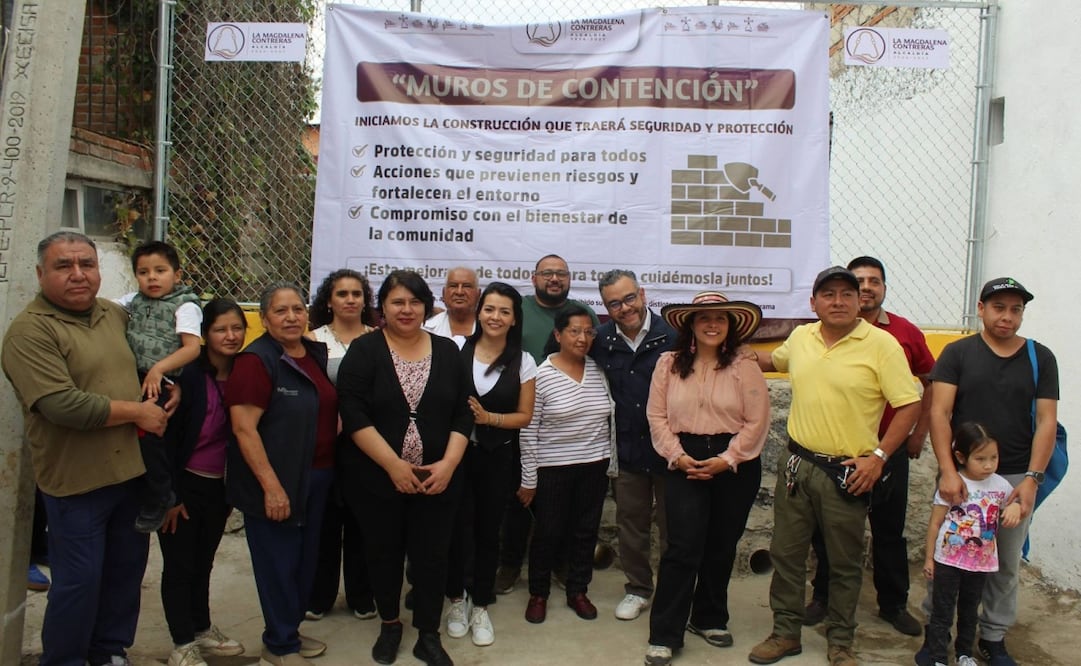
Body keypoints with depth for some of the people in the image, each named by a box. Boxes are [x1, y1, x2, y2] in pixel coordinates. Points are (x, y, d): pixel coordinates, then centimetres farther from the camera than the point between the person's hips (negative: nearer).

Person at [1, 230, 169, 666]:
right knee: (79, 580, 4)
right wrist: (136, 412, -15)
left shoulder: (116, 314, 7)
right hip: (77, 481, -6)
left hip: (132, 471, 7)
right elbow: (62, 405, -25)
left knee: (127, 569, 17)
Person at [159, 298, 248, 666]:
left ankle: (202, 630, 35)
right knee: (180, 566, 7)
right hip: (184, 484, -5)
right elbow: (166, 435, -15)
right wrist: (170, 494, -14)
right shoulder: (188, 374, -16)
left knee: (203, 563, 19)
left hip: (219, 486, 5)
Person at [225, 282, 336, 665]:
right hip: (277, 483, -7)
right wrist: (271, 486, -21)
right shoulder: (257, 360, -14)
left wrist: (327, 470, 10)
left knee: (306, 559, 16)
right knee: (279, 563, 5)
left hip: (317, 477, 7)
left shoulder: (317, 354, 7)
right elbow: (244, 428, -19)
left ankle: (290, 630, 34)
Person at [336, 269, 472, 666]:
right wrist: (393, 464, -18)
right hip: (376, 478, -1)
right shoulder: (364, 350, -4)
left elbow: (462, 414, 3)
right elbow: (353, 415, -12)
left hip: (437, 479, 2)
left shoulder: (447, 351, 4)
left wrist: (448, 463, -11)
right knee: (384, 553, 12)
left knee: (432, 555, 5)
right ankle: (389, 625, 34)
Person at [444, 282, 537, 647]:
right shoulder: (457, 351, -5)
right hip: (457, 451, -1)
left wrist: (489, 418, -14)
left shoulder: (523, 362, -2)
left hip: (497, 456, 1)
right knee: (457, 526, 0)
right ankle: (457, 599, 25)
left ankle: (480, 606, 27)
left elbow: (524, 416, 0)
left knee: (488, 531, 10)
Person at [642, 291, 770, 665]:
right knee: (683, 547, -6)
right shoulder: (669, 364, 2)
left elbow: (756, 422, -7)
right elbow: (657, 415, 1)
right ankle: (664, 635, 1)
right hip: (685, 463, 0)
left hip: (735, 465, 1)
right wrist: (677, 456, -10)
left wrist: (725, 460, -14)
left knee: (721, 546, 12)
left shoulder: (744, 367, -3)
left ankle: (708, 618, 32)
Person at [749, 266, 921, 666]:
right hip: (797, 464, 4)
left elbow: (909, 406, -11)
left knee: (845, 564, 11)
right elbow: (774, 361, 28)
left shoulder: (881, 344, -11)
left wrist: (879, 456, -15)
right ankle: (785, 633, 27)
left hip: (848, 473, -4)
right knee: (786, 554, 11)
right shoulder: (800, 337, 5)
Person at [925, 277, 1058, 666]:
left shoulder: (1041, 358, 5)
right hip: (961, 474, -2)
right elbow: (939, 413, -7)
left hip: (1016, 477, 2)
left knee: (1007, 564, 11)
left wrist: (1031, 479, -8)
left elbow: (1046, 422, 1)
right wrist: (947, 471, -17)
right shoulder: (957, 353, 0)